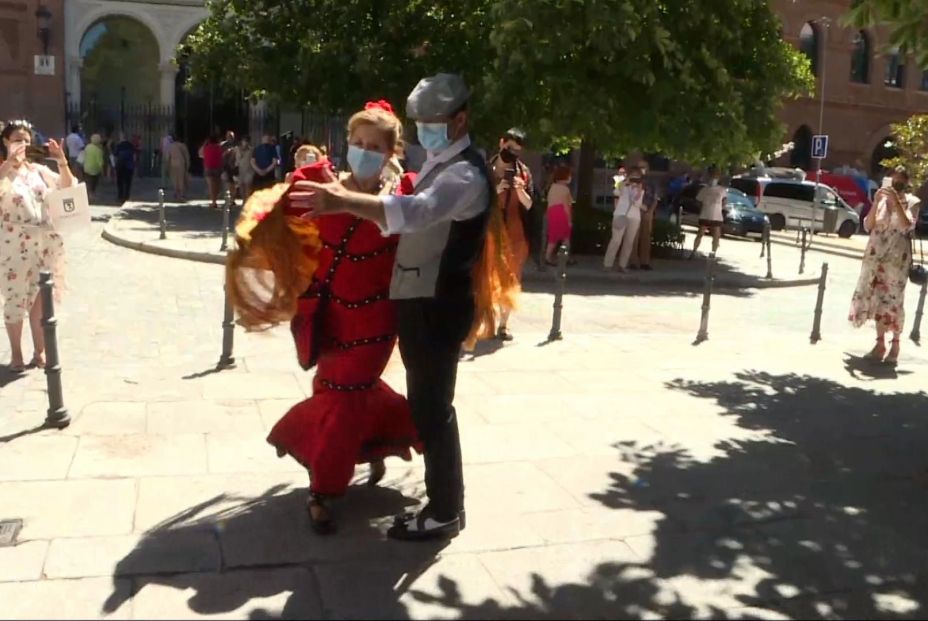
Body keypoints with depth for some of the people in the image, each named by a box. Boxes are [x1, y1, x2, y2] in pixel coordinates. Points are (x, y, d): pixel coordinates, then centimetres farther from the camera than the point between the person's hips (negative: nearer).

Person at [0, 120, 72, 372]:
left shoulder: (38, 169, 11)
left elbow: (68, 188, 11)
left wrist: (62, 161, -3)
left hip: (45, 242, 4)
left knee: (40, 296, 10)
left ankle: (40, 350, 20)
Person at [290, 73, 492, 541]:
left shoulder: (466, 175, -20)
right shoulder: (438, 166, 15)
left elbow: (416, 211, -39)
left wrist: (346, 201, -49)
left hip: (439, 305, -10)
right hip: (418, 298, 10)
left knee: (433, 405, -3)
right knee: (426, 400, 20)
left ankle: (445, 511, 11)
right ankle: (443, 495, 37)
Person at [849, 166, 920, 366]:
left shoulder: (911, 202, 0)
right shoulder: (882, 200, 8)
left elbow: (908, 225, -16)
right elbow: (868, 226, 1)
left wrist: (897, 201, -20)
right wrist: (876, 202, -10)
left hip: (897, 258, -3)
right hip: (875, 255, 3)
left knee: (893, 300, -6)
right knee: (877, 299, 4)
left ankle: (895, 345, 1)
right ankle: (880, 343, 12)